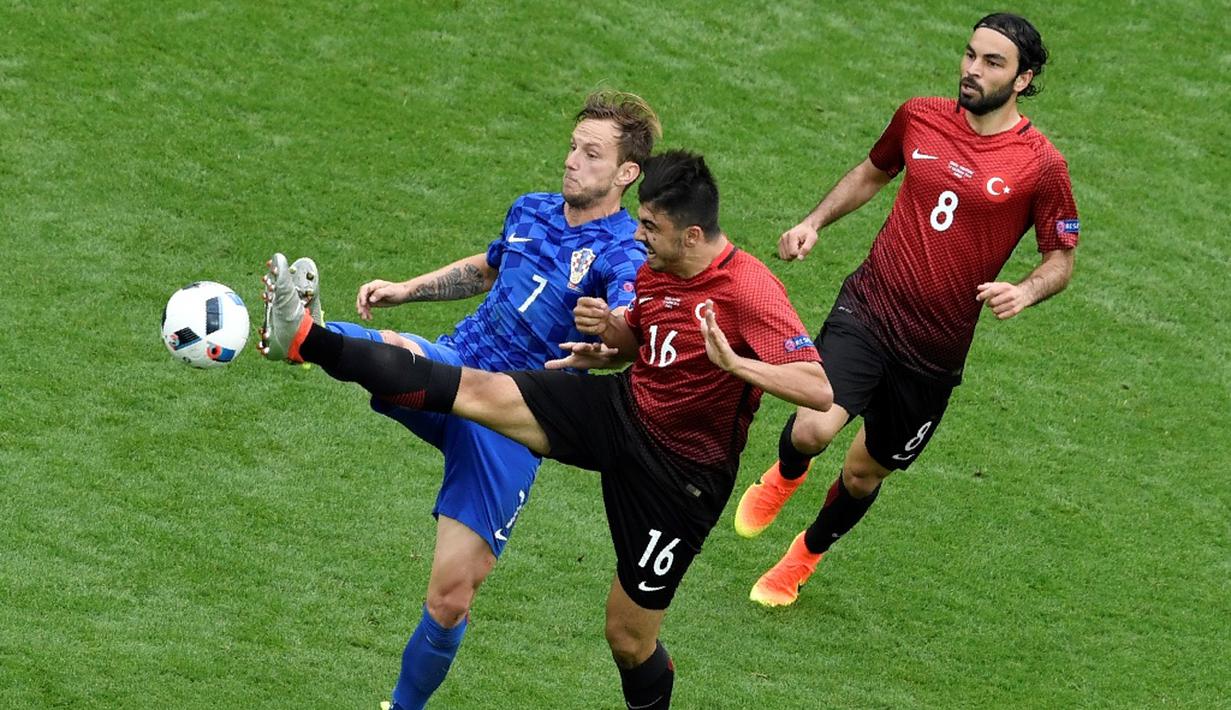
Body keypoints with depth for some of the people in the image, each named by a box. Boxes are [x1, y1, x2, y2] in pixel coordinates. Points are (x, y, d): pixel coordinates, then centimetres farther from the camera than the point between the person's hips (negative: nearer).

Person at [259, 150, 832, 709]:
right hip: (622, 410, 6)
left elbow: (819, 391, -30)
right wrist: (609, 334, -3)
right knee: (477, 390, -10)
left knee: (630, 634, 2)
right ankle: (308, 341, -12)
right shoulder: (654, 269, -1)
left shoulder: (751, 290, -24)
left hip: (679, 474, -6)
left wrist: (734, 363, -41)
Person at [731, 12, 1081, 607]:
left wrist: (1025, 291, -19)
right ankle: (786, 475, 17)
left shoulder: (1041, 166, -8)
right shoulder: (920, 117, 1)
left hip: (934, 350, -1)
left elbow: (1061, 258, 2)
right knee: (813, 429, -23)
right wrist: (815, 221, 9)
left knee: (864, 473, 11)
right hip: (868, 308, 1)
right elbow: (874, 171, 22)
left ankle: (804, 558, 43)